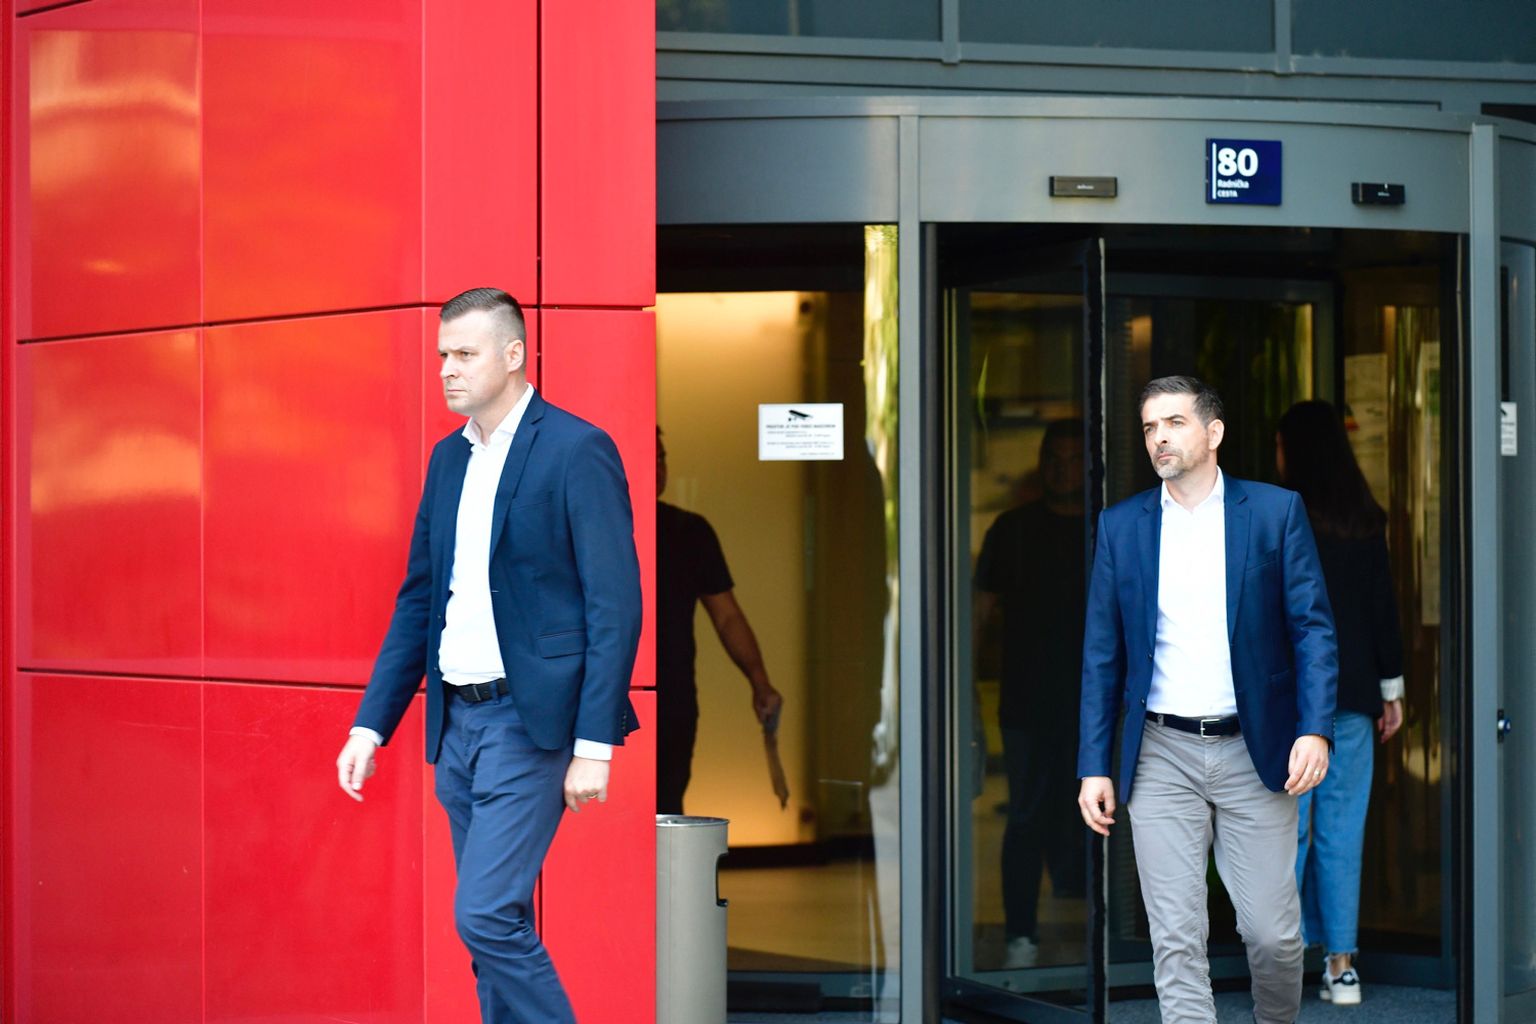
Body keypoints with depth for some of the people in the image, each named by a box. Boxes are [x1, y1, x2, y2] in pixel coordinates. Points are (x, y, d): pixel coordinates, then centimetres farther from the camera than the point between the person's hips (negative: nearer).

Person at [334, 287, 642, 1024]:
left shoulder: (577, 451, -9)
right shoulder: (449, 458, 13)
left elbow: (614, 605, -12)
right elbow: (418, 599, 16)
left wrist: (593, 743, -17)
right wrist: (372, 721, 10)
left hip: (528, 720, -7)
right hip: (458, 718, 7)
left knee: (487, 915, -14)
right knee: (498, 930, 11)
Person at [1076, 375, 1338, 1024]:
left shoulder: (1276, 511, 2)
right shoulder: (1121, 526, 7)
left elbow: (1313, 628, -1)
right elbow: (1102, 655, 8)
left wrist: (1314, 729, -14)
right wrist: (1093, 767, 2)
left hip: (1255, 751, -1)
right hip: (1162, 757, 1)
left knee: (1273, 932, 2)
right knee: (1175, 939, -2)